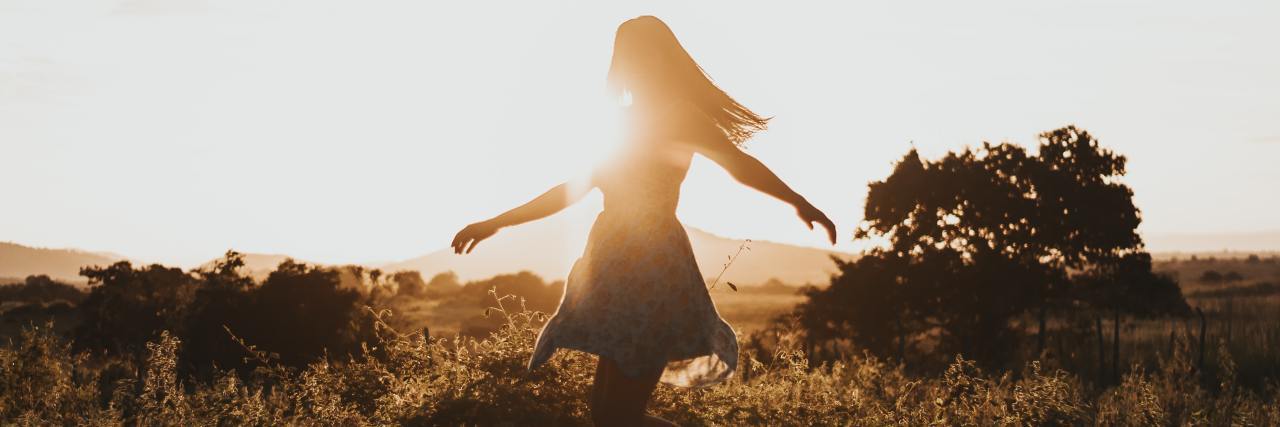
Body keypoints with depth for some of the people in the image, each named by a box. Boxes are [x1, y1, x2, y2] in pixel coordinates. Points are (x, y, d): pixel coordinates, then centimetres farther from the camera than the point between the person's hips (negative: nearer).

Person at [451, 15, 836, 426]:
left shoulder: (679, 115, -2)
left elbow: (739, 163, -15)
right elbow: (571, 190, 29)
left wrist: (798, 202, -29)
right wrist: (496, 223, 31)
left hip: (652, 268, -8)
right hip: (619, 271, 8)